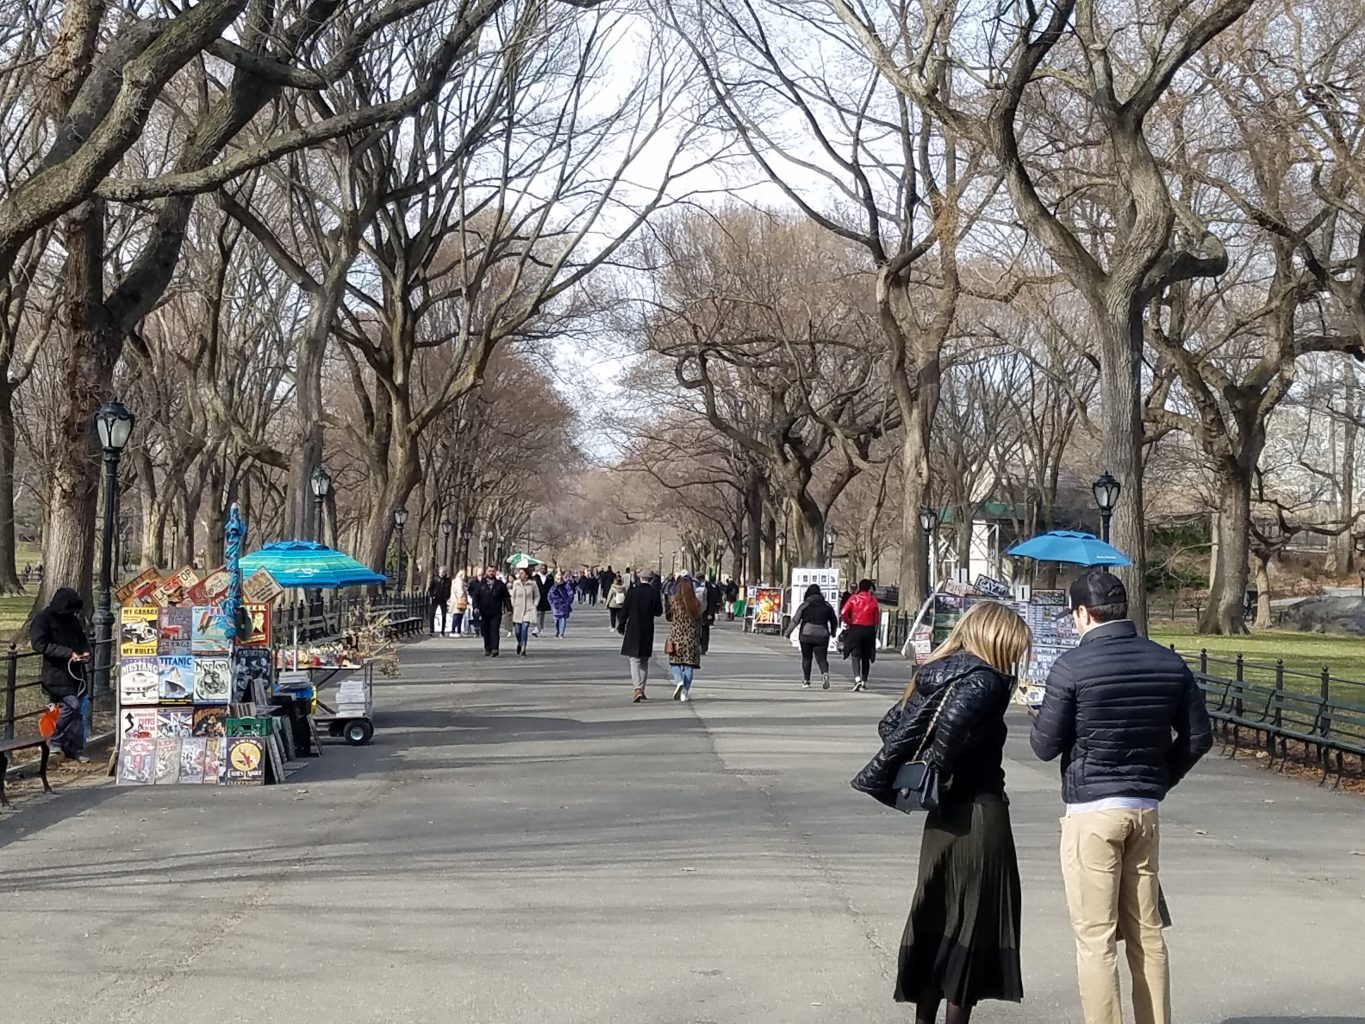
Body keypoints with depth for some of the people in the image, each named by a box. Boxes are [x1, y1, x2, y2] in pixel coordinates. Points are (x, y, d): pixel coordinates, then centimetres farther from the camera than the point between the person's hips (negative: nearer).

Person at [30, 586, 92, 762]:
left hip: (75, 673, 7)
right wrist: (68, 653, -20)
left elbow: (83, 640, 28)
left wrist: (86, 652, 3)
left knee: (75, 710, 5)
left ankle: (74, 749, 10)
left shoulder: (73, 620, 17)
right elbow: (39, 644, -15)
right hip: (57, 675, -7)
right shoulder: (43, 619, -5)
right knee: (71, 705, -17)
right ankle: (56, 742, -2)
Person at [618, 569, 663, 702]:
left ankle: (638, 690, -18)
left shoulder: (632, 591, -7)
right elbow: (659, 612, 0)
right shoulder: (654, 593, -6)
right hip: (648, 631, 2)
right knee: (644, 661, 16)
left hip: (633, 630, -1)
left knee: (635, 660, -2)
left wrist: (621, 626, 9)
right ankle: (641, 689, 19)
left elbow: (624, 610, -3)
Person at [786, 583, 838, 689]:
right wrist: (833, 632, 33)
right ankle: (825, 674, -29)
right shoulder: (827, 605, 7)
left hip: (806, 635, -1)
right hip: (821, 635, 1)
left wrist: (788, 632, 7)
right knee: (821, 658, 0)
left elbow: (795, 620, -2)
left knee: (806, 658, 13)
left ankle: (806, 681, 15)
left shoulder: (805, 605, -1)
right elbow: (834, 621, 15)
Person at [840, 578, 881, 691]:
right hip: (869, 630, 2)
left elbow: (843, 614, -9)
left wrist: (848, 622, 8)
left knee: (855, 656, -5)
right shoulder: (873, 601, 3)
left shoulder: (854, 598, -2)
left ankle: (857, 678, -25)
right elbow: (876, 620, 4)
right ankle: (864, 681, 17)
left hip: (855, 628, -2)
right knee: (866, 657, 13)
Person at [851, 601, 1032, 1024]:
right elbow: (952, 724, -30)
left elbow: (892, 723, 10)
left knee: (936, 917, 16)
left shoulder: (935, 672, 10)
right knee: (973, 924, 2)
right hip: (979, 814, -8)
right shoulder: (988, 681, -14)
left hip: (943, 816, 8)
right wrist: (938, 775, -14)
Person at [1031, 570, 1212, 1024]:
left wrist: (1044, 713, 11)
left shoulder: (1072, 666, -12)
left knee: (1095, 937, -1)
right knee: (1147, 931, 14)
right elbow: (1198, 736, 8)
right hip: (1146, 809, 5)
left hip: (1091, 811, -5)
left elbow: (1045, 745, -8)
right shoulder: (1169, 663, 3)